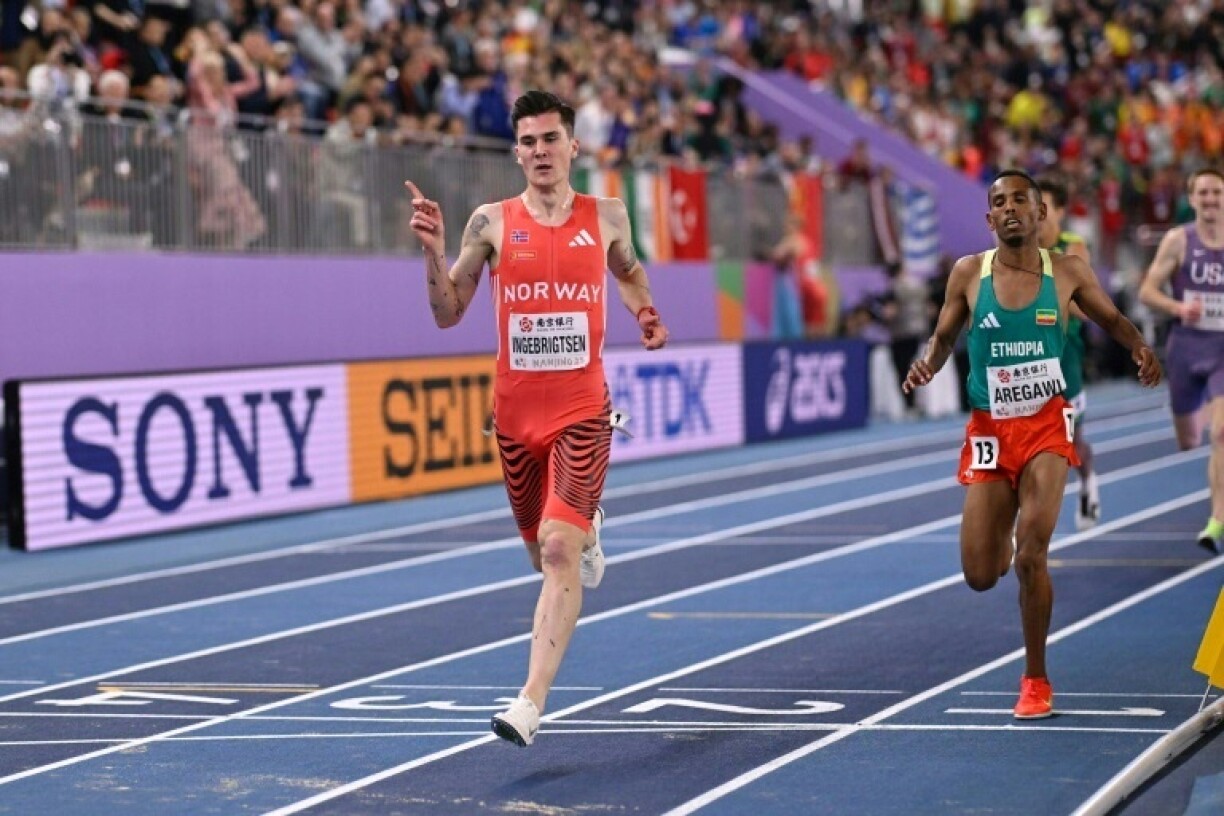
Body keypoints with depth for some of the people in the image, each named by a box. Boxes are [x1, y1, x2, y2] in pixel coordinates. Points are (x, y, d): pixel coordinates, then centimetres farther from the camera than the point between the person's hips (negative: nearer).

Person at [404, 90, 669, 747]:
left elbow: (628, 271, 24)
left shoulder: (607, 217, 3)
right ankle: (587, 532, 55)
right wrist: (434, 251, -13)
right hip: (515, 411, 2)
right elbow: (448, 314, 3)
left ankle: (530, 705, -20)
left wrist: (645, 313, 5)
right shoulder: (492, 223, 0)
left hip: (582, 410, -2)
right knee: (545, 554, 15)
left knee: (559, 550, -17)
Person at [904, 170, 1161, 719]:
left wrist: (1140, 347, -9)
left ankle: (1036, 680, 2)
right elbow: (944, 336, 9)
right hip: (989, 431, 1)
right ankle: (1005, 543, 41)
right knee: (980, 575, 0)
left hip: (1046, 426, -1)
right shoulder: (968, 273, -2)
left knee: (1031, 555, -15)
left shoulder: (1067, 273, -2)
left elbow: (1112, 319, 12)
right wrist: (926, 365, -13)